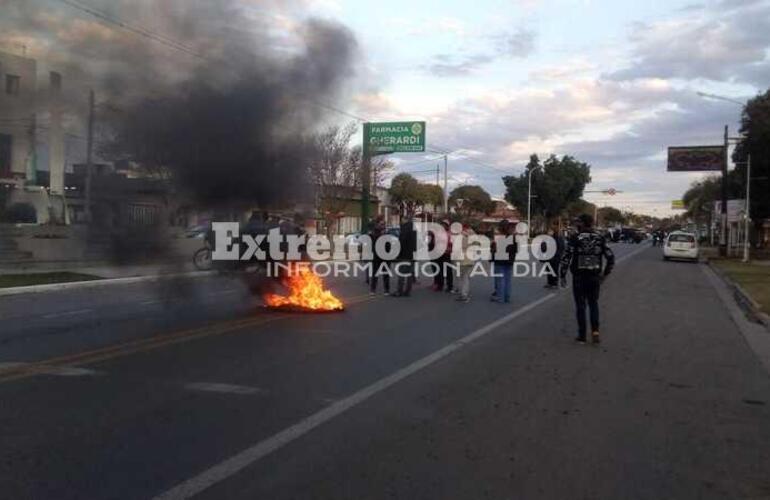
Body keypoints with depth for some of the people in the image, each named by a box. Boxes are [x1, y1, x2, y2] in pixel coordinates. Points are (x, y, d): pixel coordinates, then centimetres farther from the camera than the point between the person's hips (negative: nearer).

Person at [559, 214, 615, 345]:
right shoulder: (600, 239, 3)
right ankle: (595, 331, 2)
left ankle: (582, 336, 10)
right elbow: (611, 258, 3)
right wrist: (605, 273, 13)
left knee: (581, 306, 7)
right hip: (595, 277, 3)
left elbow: (566, 258, -12)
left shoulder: (575, 239, -8)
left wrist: (563, 275, -4)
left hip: (579, 277, -3)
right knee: (593, 304, 17)